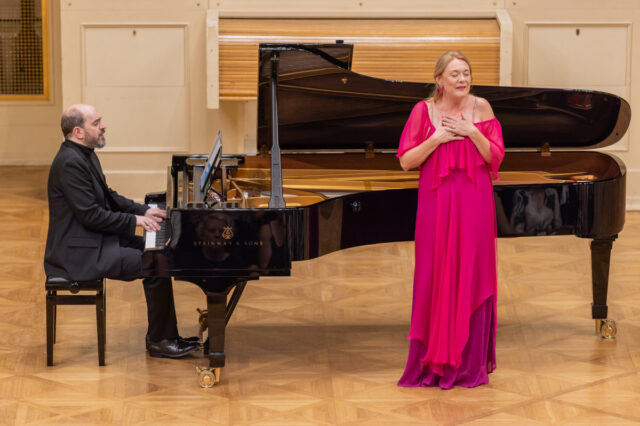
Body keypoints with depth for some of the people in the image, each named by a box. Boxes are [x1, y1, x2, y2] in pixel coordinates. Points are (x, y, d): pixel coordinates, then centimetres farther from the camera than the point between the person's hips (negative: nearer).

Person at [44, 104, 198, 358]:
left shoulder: (85, 156, 12)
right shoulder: (70, 163, -22)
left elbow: (108, 197, 22)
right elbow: (90, 215, -24)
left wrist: (144, 210, 10)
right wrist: (134, 220, -16)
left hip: (97, 239, 11)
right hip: (79, 252, -11)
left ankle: (166, 335, 12)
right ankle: (158, 341, -4)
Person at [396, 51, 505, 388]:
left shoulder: (480, 108, 2)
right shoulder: (424, 110, 0)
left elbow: (495, 158, 0)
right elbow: (406, 161, -2)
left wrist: (471, 132, -13)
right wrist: (437, 138, -14)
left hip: (474, 205, 1)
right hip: (437, 204, 0)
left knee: (471, 279, 3)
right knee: (435, 280, 2)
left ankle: (469, 364, 12)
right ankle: (432, 364, 11)